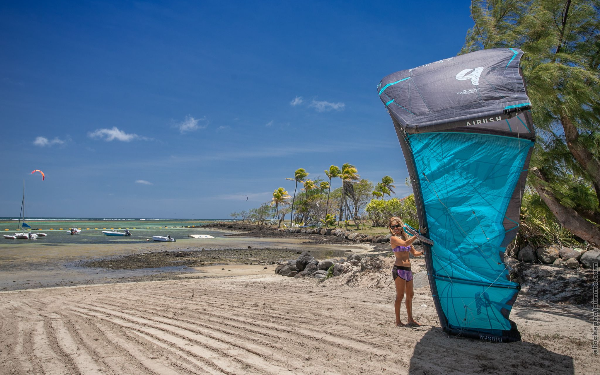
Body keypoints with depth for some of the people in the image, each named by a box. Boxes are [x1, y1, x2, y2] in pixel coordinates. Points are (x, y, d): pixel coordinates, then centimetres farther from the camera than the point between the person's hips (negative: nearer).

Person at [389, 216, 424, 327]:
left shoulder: (405, 237, 16)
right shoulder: (393, 238, -5)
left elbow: (414, 253, 20)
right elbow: (405, 244, -24)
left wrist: (423, 252, 1)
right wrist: (417, 235, -22)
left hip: (408, 269, 7)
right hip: (399, 269, -7)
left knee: (410, 295, 13)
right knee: (400, 295, -4)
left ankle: (410, 319, 25)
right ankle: (398, 321, 5)